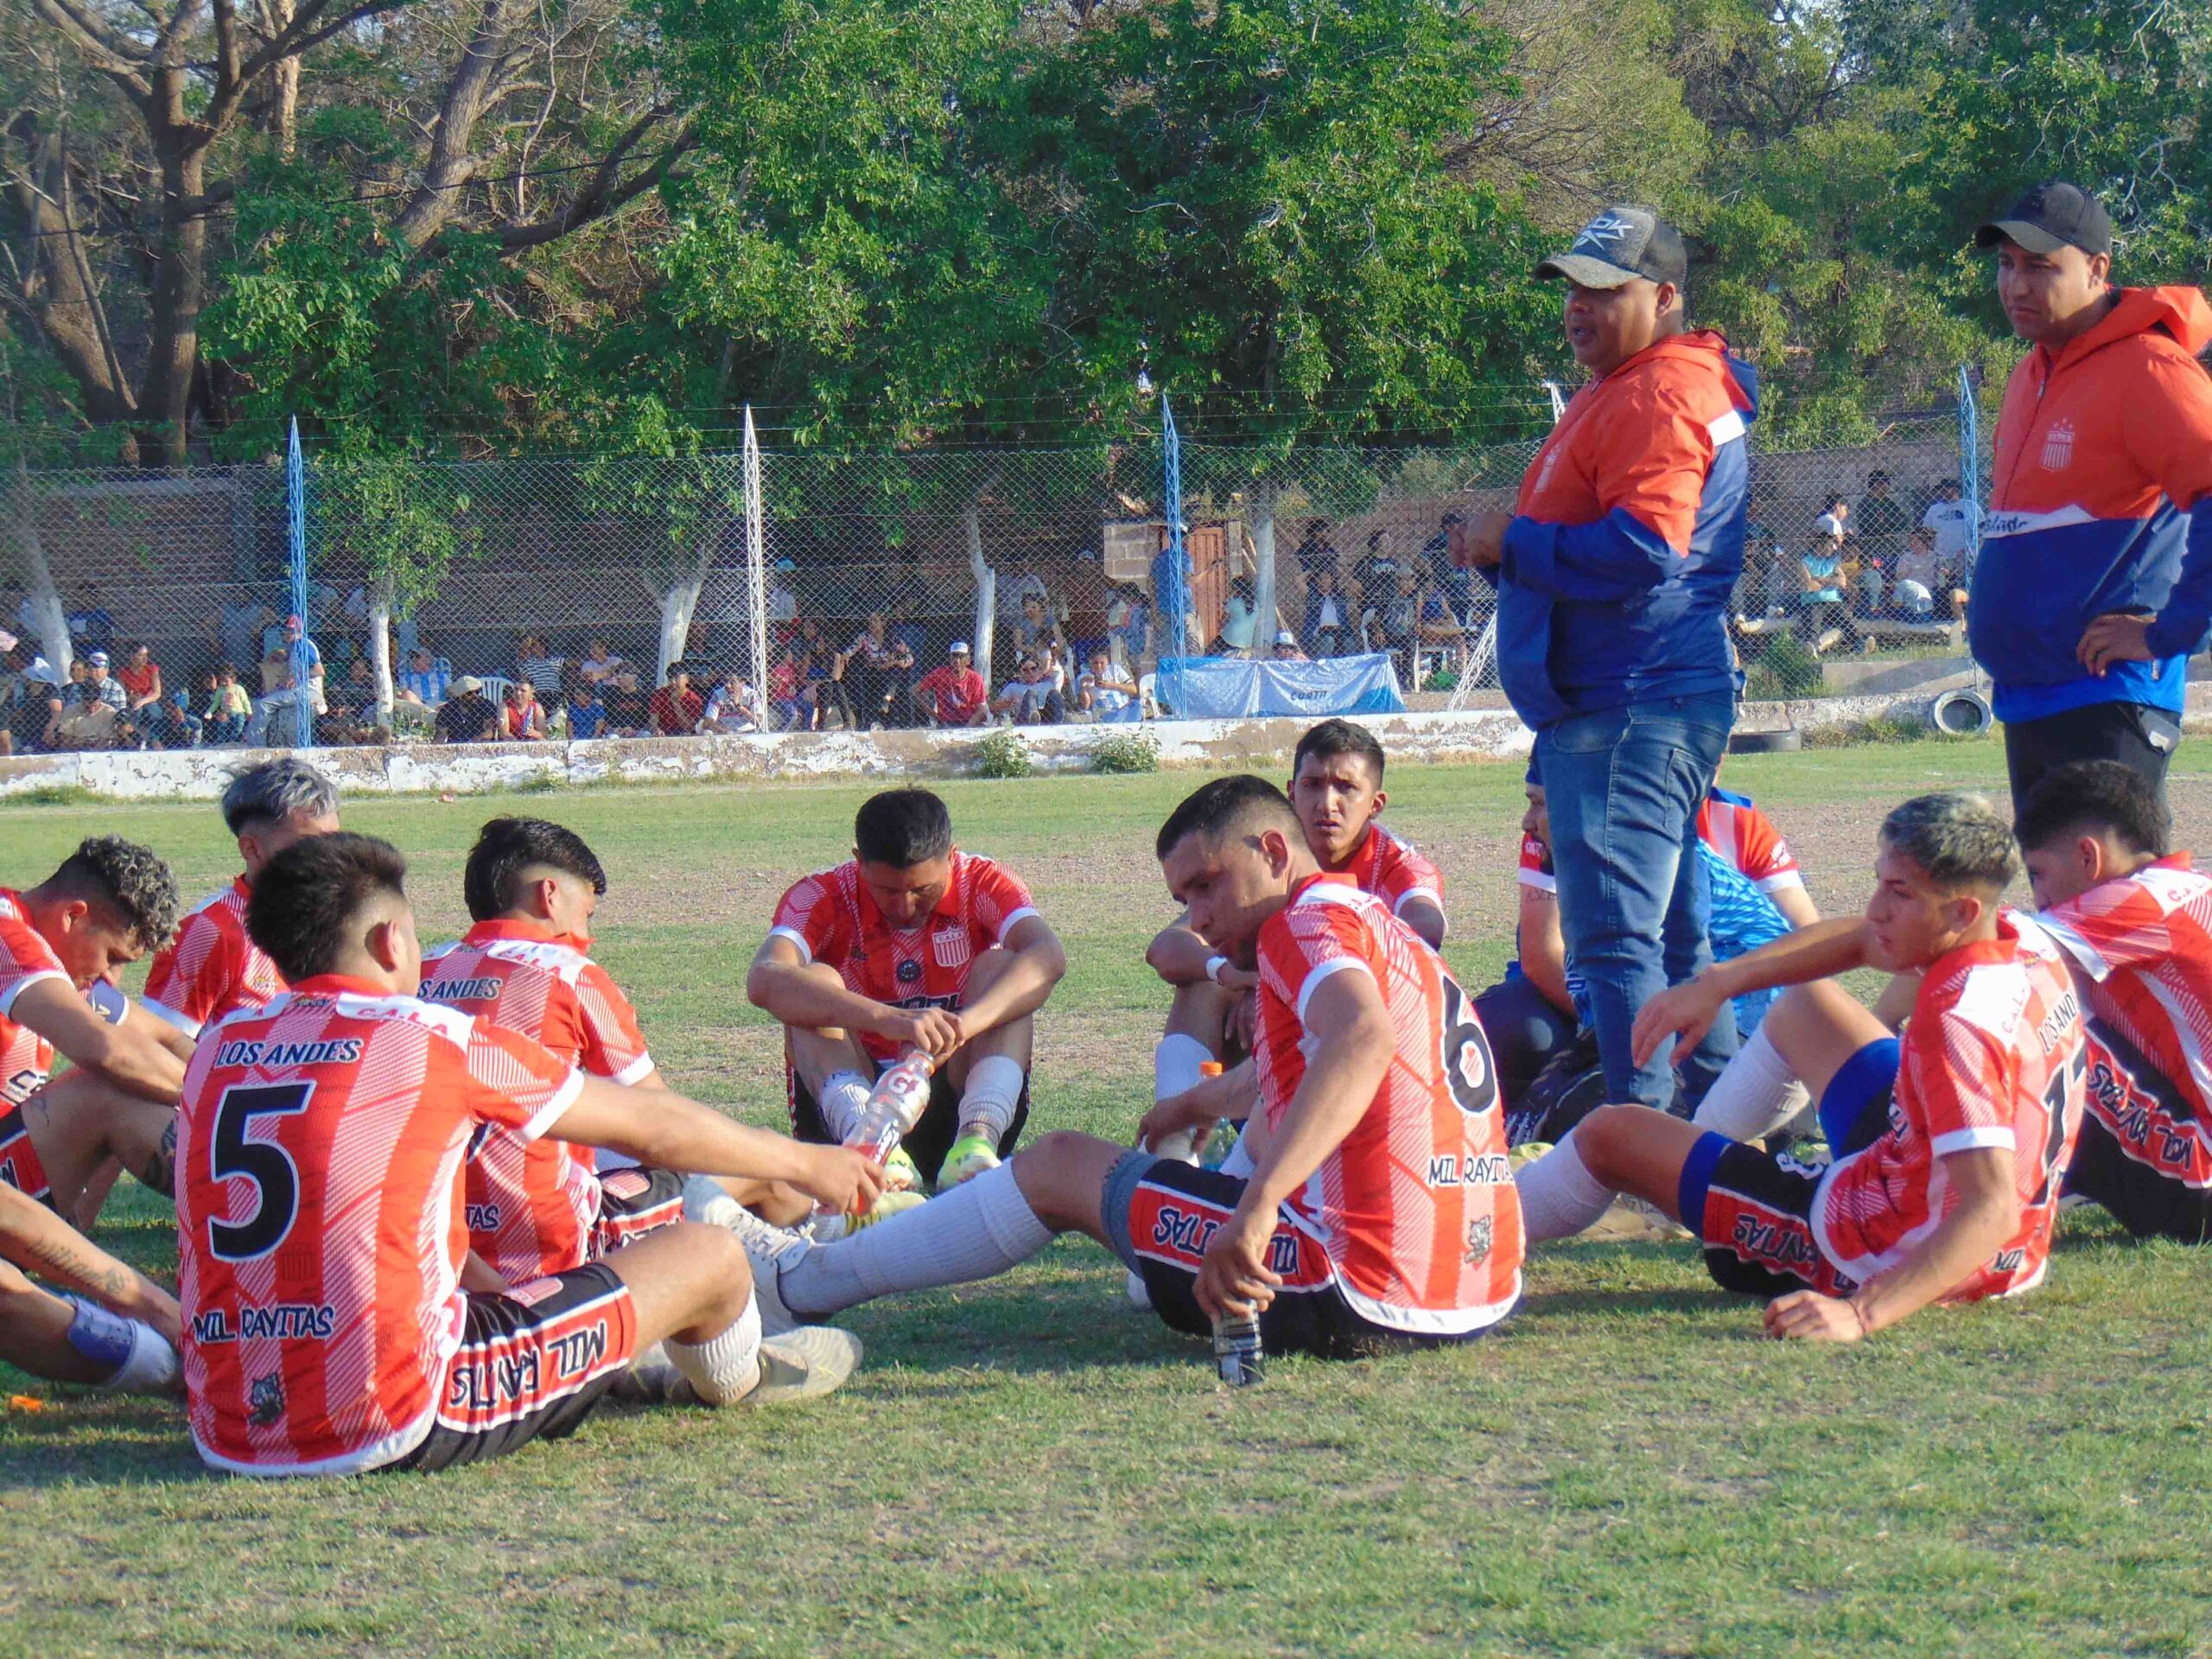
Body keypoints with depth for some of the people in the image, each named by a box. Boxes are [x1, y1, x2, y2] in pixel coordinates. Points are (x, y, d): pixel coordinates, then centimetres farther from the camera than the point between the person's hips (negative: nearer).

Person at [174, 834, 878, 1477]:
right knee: (708, 1256, 11)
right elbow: (654, 1127, 10)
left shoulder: (217, 1053, 10)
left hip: (227, 1437, 7)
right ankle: (735, 1378, 44)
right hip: (396, 1429, -6)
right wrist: (810, 1165, 27)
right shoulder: (437, 1040, -3)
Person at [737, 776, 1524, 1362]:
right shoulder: (1386, 932, 23)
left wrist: (1255, 1209, -37)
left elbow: (1364, 1037, -28)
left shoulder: (1312, 918, -7)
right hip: (1481, 1298, 9)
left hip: (1358, 1301, -9)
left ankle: (800, 1285, 20)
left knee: (1064, 1163, 9)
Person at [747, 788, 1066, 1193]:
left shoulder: (982, 885, -4)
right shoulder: (822, 898, -8)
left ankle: (977, 1140, -42)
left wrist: (965, 1024, -45)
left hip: (955, 1104, 1)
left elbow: (1048, 958, -25)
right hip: (854, 1098, -1)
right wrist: (887, 1018, -45)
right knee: (815, 982, -22)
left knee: (998, 966, -18)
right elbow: (764, 981, -30)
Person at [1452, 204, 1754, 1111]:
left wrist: (1512, 545, -14)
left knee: (1614, 931, -13)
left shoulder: (1659, 397, -14)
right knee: (1673, 932, 16)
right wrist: (1507, 549, 11)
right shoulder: (1617, 393, 22)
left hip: (1631, 707, -12)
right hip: (1609, 703, 12)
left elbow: (1642, 551, -25)